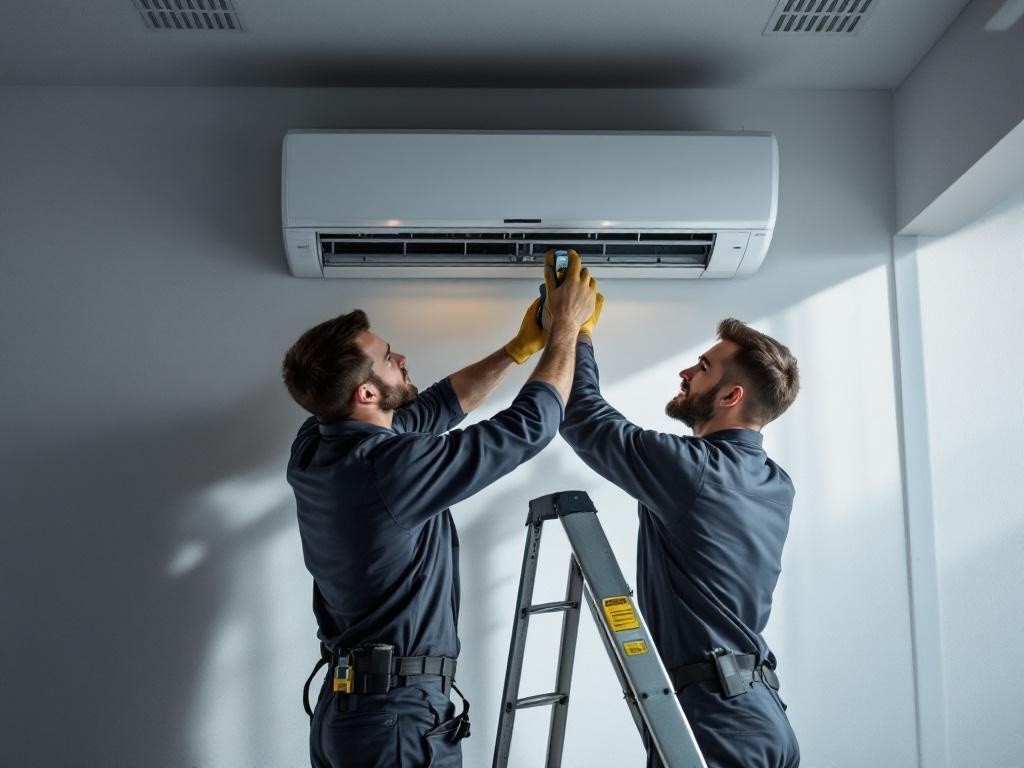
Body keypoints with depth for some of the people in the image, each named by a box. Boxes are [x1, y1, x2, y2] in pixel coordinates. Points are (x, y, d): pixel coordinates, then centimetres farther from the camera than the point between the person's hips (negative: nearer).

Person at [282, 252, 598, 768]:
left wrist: (522, 346, 13)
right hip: (399, 718, -8)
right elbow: (530, 425, -16)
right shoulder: (394, 466, -25)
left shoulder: (314, 446, 0)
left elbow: (433, 408, 13)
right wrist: (565, 328, -2)